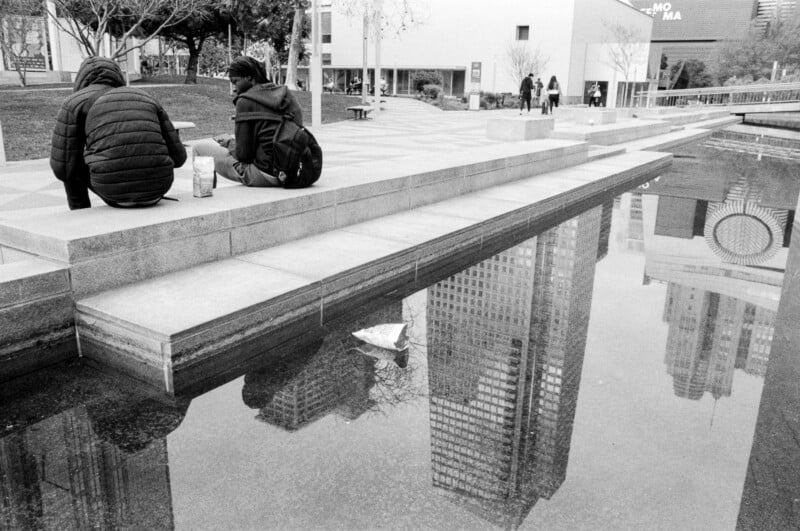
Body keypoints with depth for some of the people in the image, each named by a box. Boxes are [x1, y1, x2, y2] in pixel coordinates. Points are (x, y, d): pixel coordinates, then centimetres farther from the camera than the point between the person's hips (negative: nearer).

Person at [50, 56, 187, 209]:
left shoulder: (75, 102, 10)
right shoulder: (145, 99, 19)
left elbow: (61, 166, 4)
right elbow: (177, 157, 13)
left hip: (114, 189, -3)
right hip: (155, 189, 3)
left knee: (67, 168, 31)